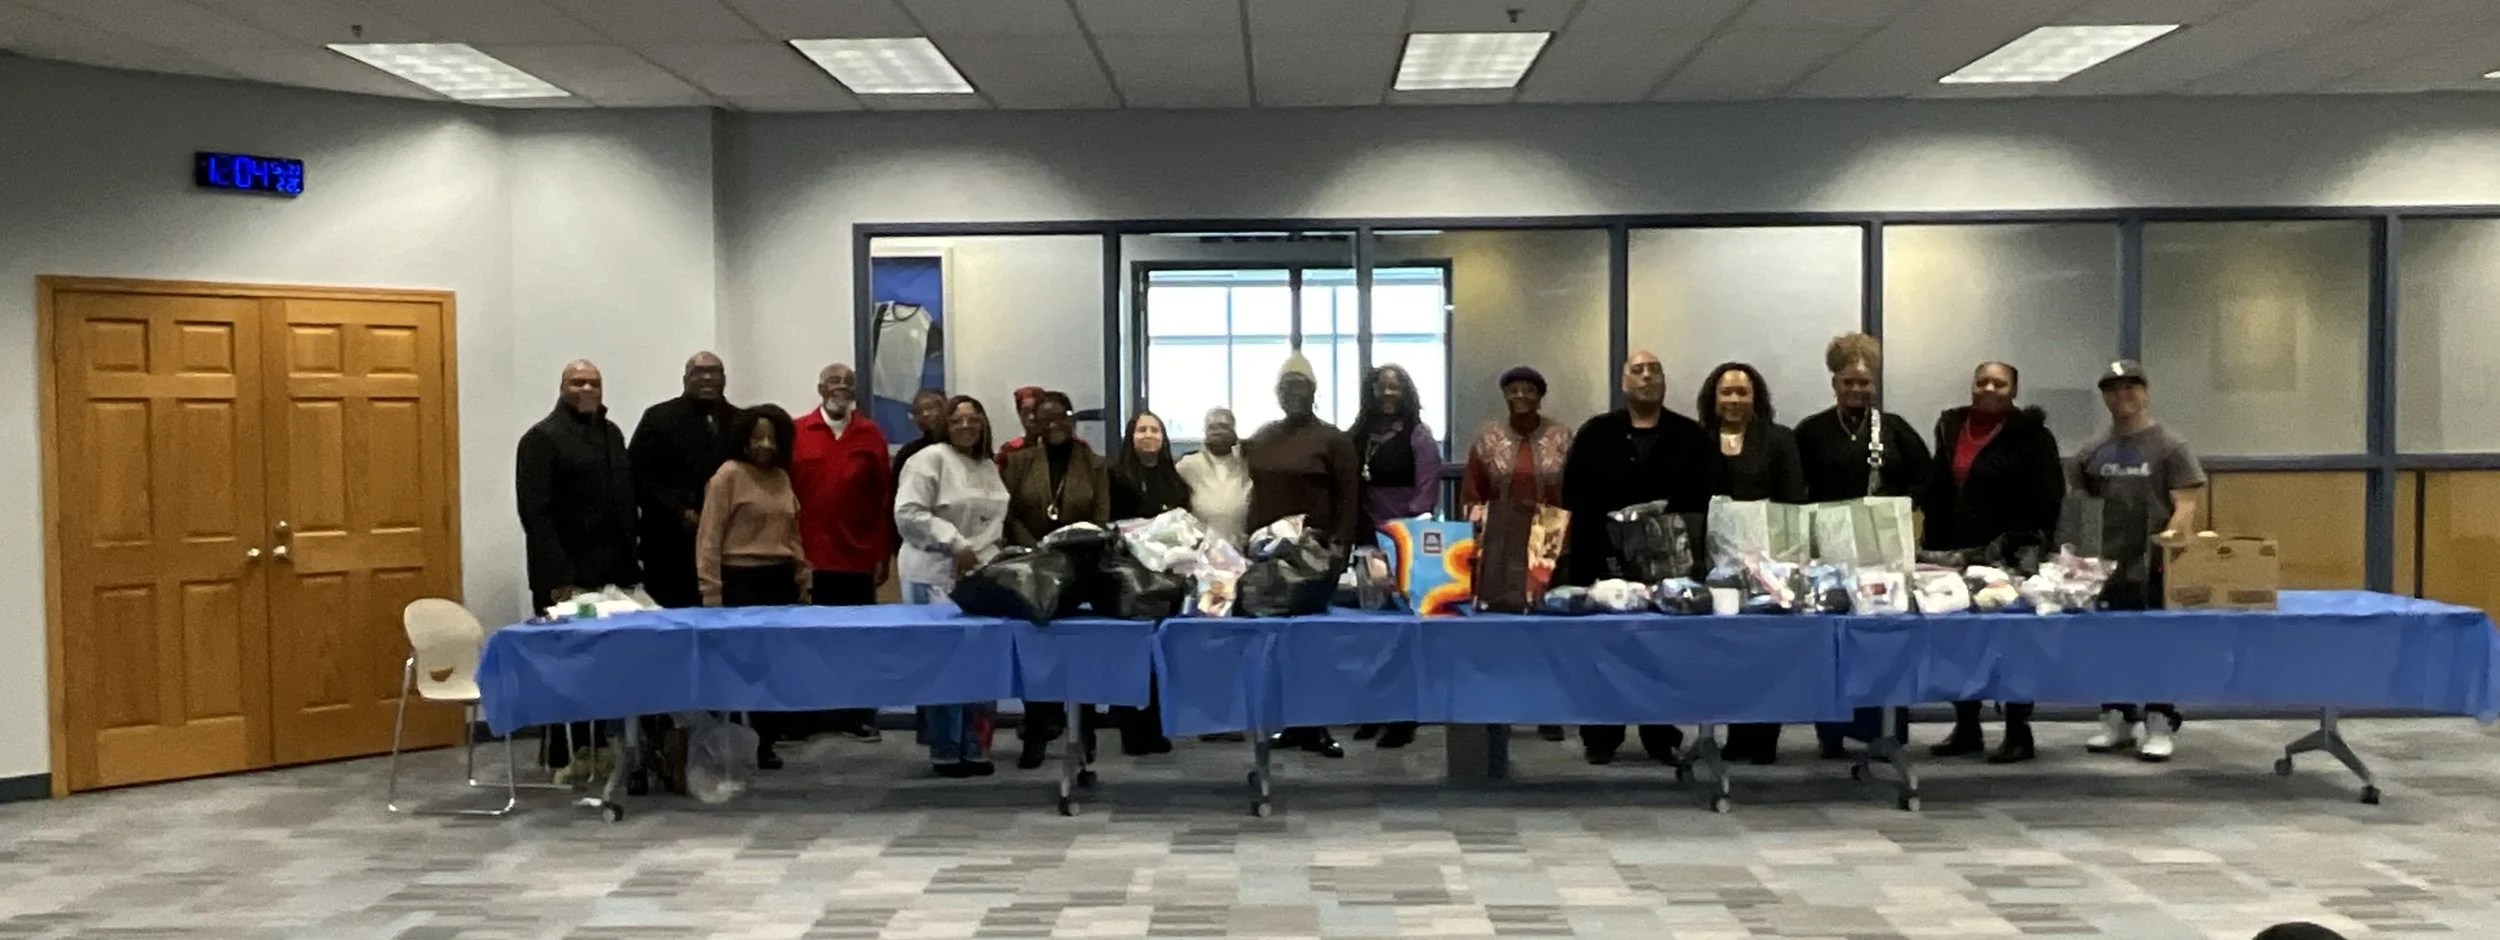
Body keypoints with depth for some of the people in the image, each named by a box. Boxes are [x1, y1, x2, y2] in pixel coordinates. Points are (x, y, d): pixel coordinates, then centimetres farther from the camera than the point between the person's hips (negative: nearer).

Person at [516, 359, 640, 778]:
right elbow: (535, 514, -14)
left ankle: (598, 746, 19)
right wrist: (558, 577, -19)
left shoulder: (612, 433, 16)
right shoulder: (542, 438, -6)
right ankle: (562, 757, 9)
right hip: (566, 577, -6)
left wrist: (630, 563, 10)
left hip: (611, 572, 6)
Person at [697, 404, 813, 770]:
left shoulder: (781, 477, 13)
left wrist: (803, 580, 14)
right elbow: (709, 536, -8)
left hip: (780, 580, 6)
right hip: (741, 580, -6)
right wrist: (711, 590, -13)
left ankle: (764, 742, 14)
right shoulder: (728, 474, -5)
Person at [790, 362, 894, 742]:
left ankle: (856, 715, 12)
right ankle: (800, 717, 13)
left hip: (858, 557, 1)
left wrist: (883, 554, 3)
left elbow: (883, 499, 6)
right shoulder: (795, 433, 2)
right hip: (807, 558, -1)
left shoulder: (871, 434, 7)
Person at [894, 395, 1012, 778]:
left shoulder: (989, 468, 17)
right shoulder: (930, 459, -8)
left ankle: (975, 749, 16)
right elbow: (908, 513, -17)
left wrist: (991, 559, 10)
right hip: (937, 577, -7)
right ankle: (946, 752, 4)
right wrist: (956, 545, -17)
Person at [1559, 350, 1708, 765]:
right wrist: (1583, 556, -8)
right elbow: (1574, 498, 1)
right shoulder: (1595, 433, 6)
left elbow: (1705, 499, 2)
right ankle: (1601, 735, 13)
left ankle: (1662, 735, 15)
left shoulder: (1690, 436, 7)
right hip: (1606, 560, 0)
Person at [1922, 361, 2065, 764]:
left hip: (2011, 557, -6)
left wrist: (2031, 543, -17)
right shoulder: (1951, 428, 11)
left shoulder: (2031, 434, -6)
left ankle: (2018, 733, 10)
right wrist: (1933, 542, 11)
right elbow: (1935, 492, 16)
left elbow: (2049, 496, -10)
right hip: (1957, 553, 6)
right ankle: (1966, 728, 21)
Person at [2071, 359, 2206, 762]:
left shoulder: (2170, 446, -1)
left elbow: (2186, 504, -8)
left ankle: (2160, 727, 6)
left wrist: (2172, 536, -25)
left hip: (2157, 568, -5)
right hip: (2109, 566, 5)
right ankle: (2117, 722, 20)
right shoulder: (2093, 451, 11)